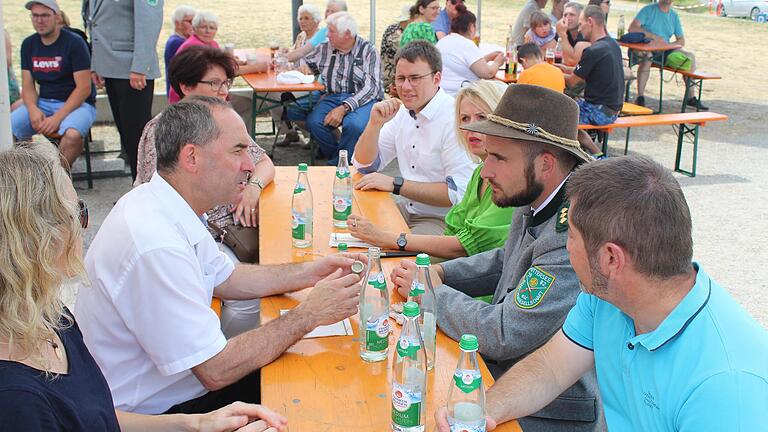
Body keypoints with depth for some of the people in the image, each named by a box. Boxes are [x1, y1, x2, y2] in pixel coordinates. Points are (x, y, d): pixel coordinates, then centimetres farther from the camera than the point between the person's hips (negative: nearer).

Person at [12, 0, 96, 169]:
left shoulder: (74, 43, -9)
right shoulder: (28, 44, 9)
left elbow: (84, 88, -13)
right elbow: (28, 86, 9)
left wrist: (57, 117, -22)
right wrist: (33, 109, -15)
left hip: (76, 103, -5)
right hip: (42, 103, 5)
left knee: (72, 134, -37)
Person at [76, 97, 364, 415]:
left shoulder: (171, 206, -2)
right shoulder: (156, 246, -32)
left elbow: (224, 278, 13)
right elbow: (216, 370, -27)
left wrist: (309, 273, 0)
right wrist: (310, 314, -20)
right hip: (153, 414, -8)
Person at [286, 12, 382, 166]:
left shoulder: (367, 50, -2)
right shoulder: (324, 48, 12)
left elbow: (371, 87, -11)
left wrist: (344, 107, -23)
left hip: (363, 99, -4)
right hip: (333, 97, 4)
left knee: (354, 125, -36)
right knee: (313, 121, -27)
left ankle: (335, 164, -14)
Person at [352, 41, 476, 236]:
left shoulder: (455, 119, -18)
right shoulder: (403, 111, 8)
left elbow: (459, 192, -24)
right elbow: (364, 165, 11)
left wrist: (396, 184, -22)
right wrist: (375, 123, -7)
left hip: (442, 221, -7)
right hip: (406, 209, 8)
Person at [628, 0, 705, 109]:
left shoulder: (674, 16, 13)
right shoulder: (648, 10, -1)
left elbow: (681, 40, 12)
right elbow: (632, 28, -15)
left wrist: (669, 45, -10)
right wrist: (654, 37, -21)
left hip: (665, 50, 5)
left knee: (690, 56, -12)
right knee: (647, 57, -39)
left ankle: (690, 97, -7)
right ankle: (640, 97, -37)